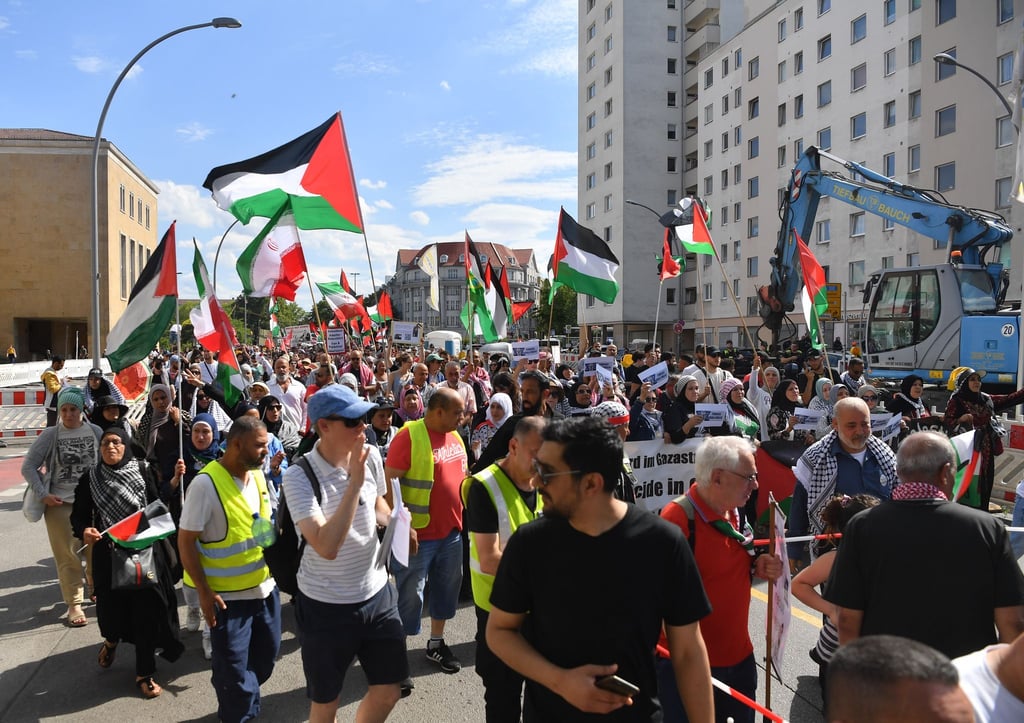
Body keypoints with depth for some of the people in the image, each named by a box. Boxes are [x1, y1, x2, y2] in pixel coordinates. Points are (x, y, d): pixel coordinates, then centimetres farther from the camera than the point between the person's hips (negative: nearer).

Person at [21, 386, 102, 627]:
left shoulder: (95, 432, 0)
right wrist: (43, 494, -8)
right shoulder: (50, 434, -4)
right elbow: (28, 466, -1)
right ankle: (74, 604, 12)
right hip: (60, 504, -1)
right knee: (68, 556, 2)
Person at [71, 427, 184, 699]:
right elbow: (78, 516, -1)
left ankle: (144, 673, 18)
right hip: (109, 554, 1)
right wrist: (84, 531, -21)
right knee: (112, 605, 8)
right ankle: (111, 639, 48)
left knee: (147, 608, 2)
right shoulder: (89, 479, -1)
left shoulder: (143, 472, -4)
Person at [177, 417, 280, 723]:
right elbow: (185, 541, -16)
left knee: (266, 653, 20)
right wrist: (204, 592, -17)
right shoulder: (206, 483, -21)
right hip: (228, 594, -7)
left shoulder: (258, 475, 1)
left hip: (265, 585, 7)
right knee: (233, 668, 8)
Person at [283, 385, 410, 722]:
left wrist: (394, 521, -5)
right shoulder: (299, 477, -22)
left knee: (389, 692, 16)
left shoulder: (371, 456, -5)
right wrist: (354, 481, -33)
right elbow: (327, 547, -33)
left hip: (378, 593, 5)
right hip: (325, 605, -5)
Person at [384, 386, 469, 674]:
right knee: (409, 595, 4)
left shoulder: (454, 435, 7)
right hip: (417, 533, -7)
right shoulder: (409, 435, -17)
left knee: (447, 588, 19)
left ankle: (436, 643, 37)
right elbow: (389, 482, -19)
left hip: (451, 531, 8)